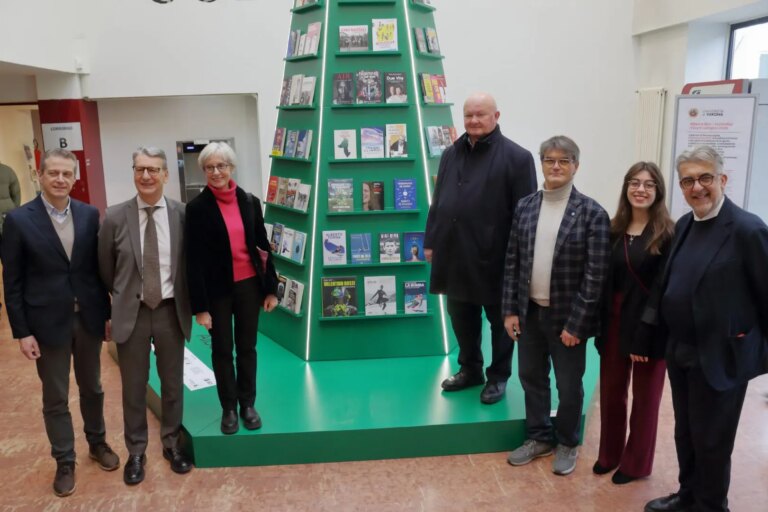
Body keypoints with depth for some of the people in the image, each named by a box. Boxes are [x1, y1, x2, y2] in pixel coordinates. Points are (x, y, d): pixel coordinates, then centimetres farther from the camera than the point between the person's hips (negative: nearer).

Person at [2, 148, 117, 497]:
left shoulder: (90, 215, -1)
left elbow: (99, 266, 4)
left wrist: (108, 312, 4)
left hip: (88, 318, 2)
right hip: (48, 322, -2)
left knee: (92, 388, 18)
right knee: (55, 399, 11)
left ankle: (97, 443, 39)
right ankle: (64, 461, 28)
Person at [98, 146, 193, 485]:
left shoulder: (183, 215, -6)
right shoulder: (115, 217, -7)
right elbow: (105, 270, 5)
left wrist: (189, 303, 4)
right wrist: (123, 300, 11)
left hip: (171, 311, 1)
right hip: (132, 313, 0)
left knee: (173, 383, 15)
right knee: (133, 387, 13)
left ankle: (172, 444, 36)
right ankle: (136, 452, 33)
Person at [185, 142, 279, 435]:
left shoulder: (250, 202, 1)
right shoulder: (197, 208, -8)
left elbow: (263, 246, 6)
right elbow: (194, 260, -9)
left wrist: (271, 288, 3)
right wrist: (200, 306, -12)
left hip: (249, 285, 3)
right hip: (217, 289, -2)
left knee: (247, 347, 13)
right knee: (222, 350, 11)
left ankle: (247, 404, 30)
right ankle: (229, 408, 27)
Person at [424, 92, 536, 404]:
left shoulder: (517, 157, -8)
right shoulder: (451, 154, 10)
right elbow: (438, 202, 14)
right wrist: (431, 241, 12)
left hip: (495, 258, -5)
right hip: (454, 255, 5)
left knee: (499, 320, 11)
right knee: (462, 318, 17)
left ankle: (498, 377, 29)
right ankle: (469, 369, 36)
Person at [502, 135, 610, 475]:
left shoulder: (592, 213, -11)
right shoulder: (525, 207, 1)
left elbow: (595, 275, -12)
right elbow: (512, 262, 4)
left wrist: (575, 323, -14)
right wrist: (510, 309, 1)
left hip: (566, 315, -4)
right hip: (529, 311, 4)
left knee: (569, 386, 13)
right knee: (531, 378, 17)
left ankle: (567, 443, 36)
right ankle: (539, 437, 38)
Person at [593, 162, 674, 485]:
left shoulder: (667, 234, -11)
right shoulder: (614, 230, 3)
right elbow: (604, 281, 3)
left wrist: (646, 336, -18)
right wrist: (600, 326, -1)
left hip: (648, 326, -4)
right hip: (614, 321, 4)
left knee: (645, 396, 13)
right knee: (611, 391, 15)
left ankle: (636, 463, 32)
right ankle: (609, 454, 36)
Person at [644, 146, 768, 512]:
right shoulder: (685, 224, 5)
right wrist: (652, 323, 6)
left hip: (721, 357, -7)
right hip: (681, 352, 7)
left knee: (711, 441, 10)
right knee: (685, 434, 21)